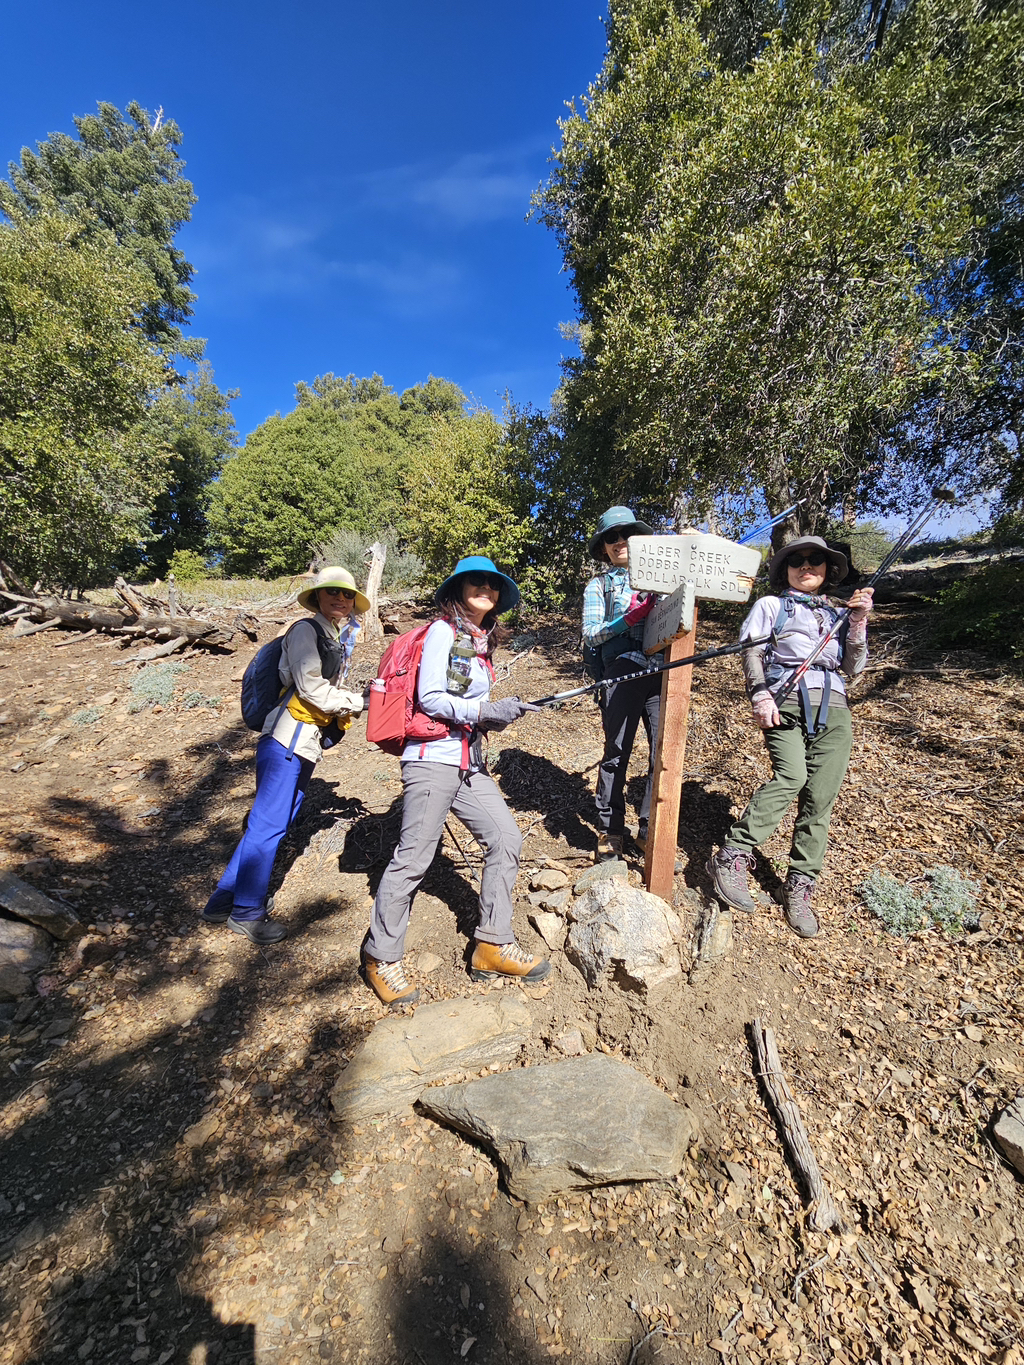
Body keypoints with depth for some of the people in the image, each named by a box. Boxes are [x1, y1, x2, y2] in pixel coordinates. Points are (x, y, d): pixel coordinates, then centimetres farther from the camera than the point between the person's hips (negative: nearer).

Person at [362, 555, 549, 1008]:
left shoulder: (480, 643, 17)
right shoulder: (443, 631, -5)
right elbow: (429, 697, -13)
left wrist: (497, 714, 3)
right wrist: (483, 710, -20)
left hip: (469, 762, 8)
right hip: (432, 758, -8)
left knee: (506, 839, 5)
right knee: (413, 857, -3)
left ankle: (493, 945, 18)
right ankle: (381, 957, 16)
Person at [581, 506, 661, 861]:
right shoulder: (599, 586, 15)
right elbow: (590, 635, 3)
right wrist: (631, 618, -11)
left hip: (663, 670, 3)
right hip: (623, 671, -2)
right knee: (616, 753, 1)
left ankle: (649, 830, 14)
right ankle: (610, 831, 15)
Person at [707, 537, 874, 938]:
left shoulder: (837, 614, 26)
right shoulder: (771, 605, 16)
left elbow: (853, 668, 17)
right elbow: (751, 652, 4)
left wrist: (858, 621, 7)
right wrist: (760, 696, -11)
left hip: (833, 707, 4)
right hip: (786, 698, -3)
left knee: (820, 798, -4)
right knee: (791, 777, -26)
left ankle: (798, 889, 5)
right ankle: (731, 857, -20)